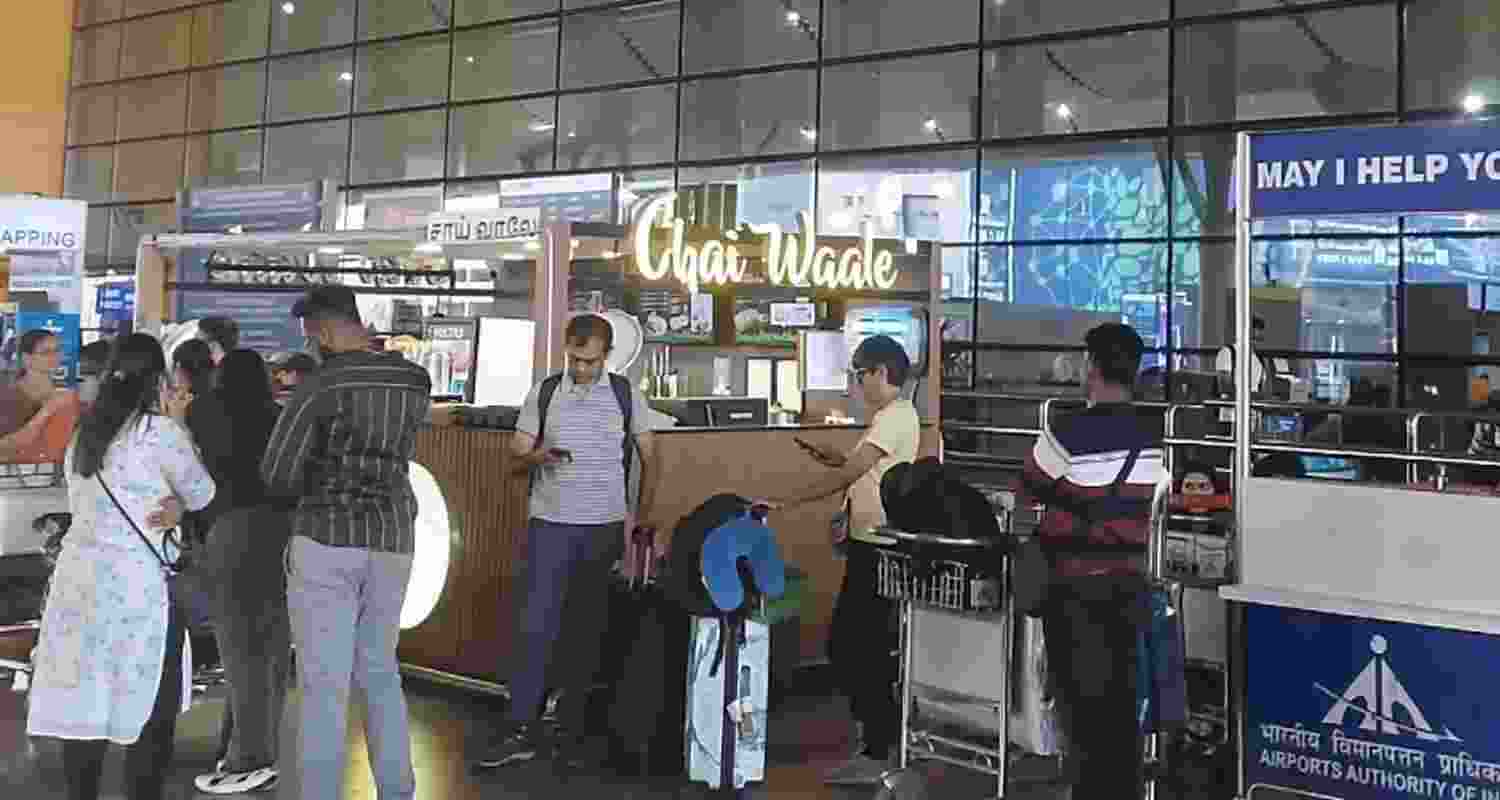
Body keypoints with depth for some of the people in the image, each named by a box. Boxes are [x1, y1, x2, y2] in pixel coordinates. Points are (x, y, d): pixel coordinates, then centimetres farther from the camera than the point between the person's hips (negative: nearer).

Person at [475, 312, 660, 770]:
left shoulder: (626, 396, 3)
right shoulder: (544, 393, 3)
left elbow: (649, 460, 8)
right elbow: (517, 450, 4)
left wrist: (642, 519, 2)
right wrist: (537, 457, -19)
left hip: (605, 527, 0)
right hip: (550, 524, 0)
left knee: (586, 627, 9)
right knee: (535, 624, -5)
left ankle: (571, 717, 22)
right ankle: (519, 729, -2)